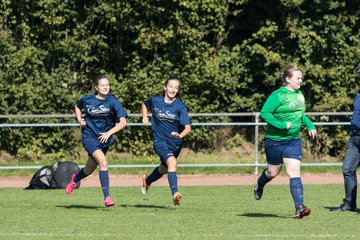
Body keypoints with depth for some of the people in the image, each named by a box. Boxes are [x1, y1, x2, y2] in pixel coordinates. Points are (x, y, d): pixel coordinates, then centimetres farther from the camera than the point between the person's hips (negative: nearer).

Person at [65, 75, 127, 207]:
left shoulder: (113, 101, -10)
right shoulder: (87, 100, -6)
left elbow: (123, 122, -13)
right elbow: (77, 106, 18)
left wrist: (109, 133, -24)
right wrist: (79, 120, 0)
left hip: (104, 138, 2)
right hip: (89, 136, -2)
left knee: (88, 170, 16)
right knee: (103, 162, -26)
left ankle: (75, 178, 53)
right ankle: (107, 197, -22)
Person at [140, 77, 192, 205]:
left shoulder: (180, 106, -11)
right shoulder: (155, 101, -5)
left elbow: (188, 127, -19)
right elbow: (144, 104, 20)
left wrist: (180, 135, -38)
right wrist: (145, 118, 7)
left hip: (175, 143, 2)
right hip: (160, 141, -2)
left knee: (163, 169, 23)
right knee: (172, 162, -29)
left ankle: (147, 180, 55)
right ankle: (175, 193, -38)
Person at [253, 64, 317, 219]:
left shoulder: (300, 95, 9)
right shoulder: (278, 95, -14)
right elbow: (264, 113, -19)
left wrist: (310, 125, 11)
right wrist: (282, 125, -24)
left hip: (293, 140, 4)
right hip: (274, 140, -4)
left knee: (294, 172, -11)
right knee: (273, 172, 12)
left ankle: (299, 208, -19)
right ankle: (259, 185, 48)